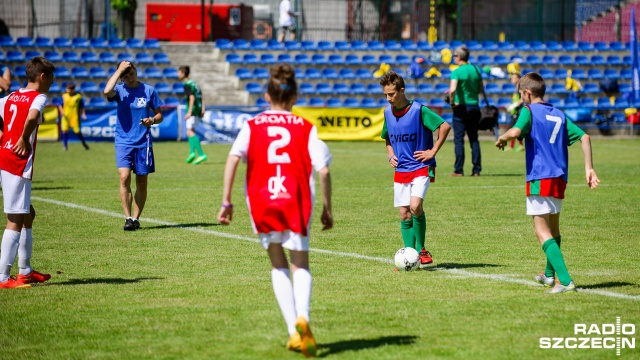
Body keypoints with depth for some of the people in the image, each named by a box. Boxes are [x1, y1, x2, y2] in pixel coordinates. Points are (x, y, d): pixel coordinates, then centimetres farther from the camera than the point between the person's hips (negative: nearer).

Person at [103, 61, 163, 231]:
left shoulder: (148, 90, 3)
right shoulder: (120, 90, -1)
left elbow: (159, 115, 10)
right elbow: (107, 91, -26)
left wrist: (153, 120, -13)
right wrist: (119, 70, -20)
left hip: (143, 142, 2)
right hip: (123, 141, -2)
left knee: (142, 182, 5)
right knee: (124, 177, -17)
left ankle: (136, 218, 16)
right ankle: (128, 218, -12)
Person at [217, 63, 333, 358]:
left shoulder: (252, 125, 8)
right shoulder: (305, 127, 7)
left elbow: (233, 159, -6)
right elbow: (323, 170, -1)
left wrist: (226, 201, -4)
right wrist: (327, 208, 8)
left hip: (262, 202, 1)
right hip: (297, 201, -1)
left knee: (278, 266, 16)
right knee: (300, 265, 9)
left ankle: (294, 331, 6)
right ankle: (302, 317, -20)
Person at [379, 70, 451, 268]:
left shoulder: (419, 110, -13)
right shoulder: (388, 113, 5)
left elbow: (445, 126, -12)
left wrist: (432, 152, -11)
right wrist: (390, 155, 6)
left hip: (421, 168, -6)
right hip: (400, 170, 6)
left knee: (415, 206, -22)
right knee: (404, 214, 3)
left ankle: (421, 250, -5)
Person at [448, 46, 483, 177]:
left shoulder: (457, 72, -12)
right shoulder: (476, 70, 6)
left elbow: (452, 89, -26)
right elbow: (481, 89, 13)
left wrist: (452, 101, -11)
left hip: (461, 107, -5)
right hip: (474, 107, 5)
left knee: (459, 139, 0)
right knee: (474, 139, 11)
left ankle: (458, 170, -2)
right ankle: (476, 170, 8)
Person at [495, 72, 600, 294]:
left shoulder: (529, 111, -3)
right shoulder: (559, 115, 15)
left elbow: (515, 132, -23)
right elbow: (584, 137, 7)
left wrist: (502, 139, -2)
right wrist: (589, 168, 7)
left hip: (539, 178, -7)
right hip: (560, 178, 7)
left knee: (542, 231, -8)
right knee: (553, 227, 23)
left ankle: (565, 280, -22)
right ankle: (549, 275, 40)